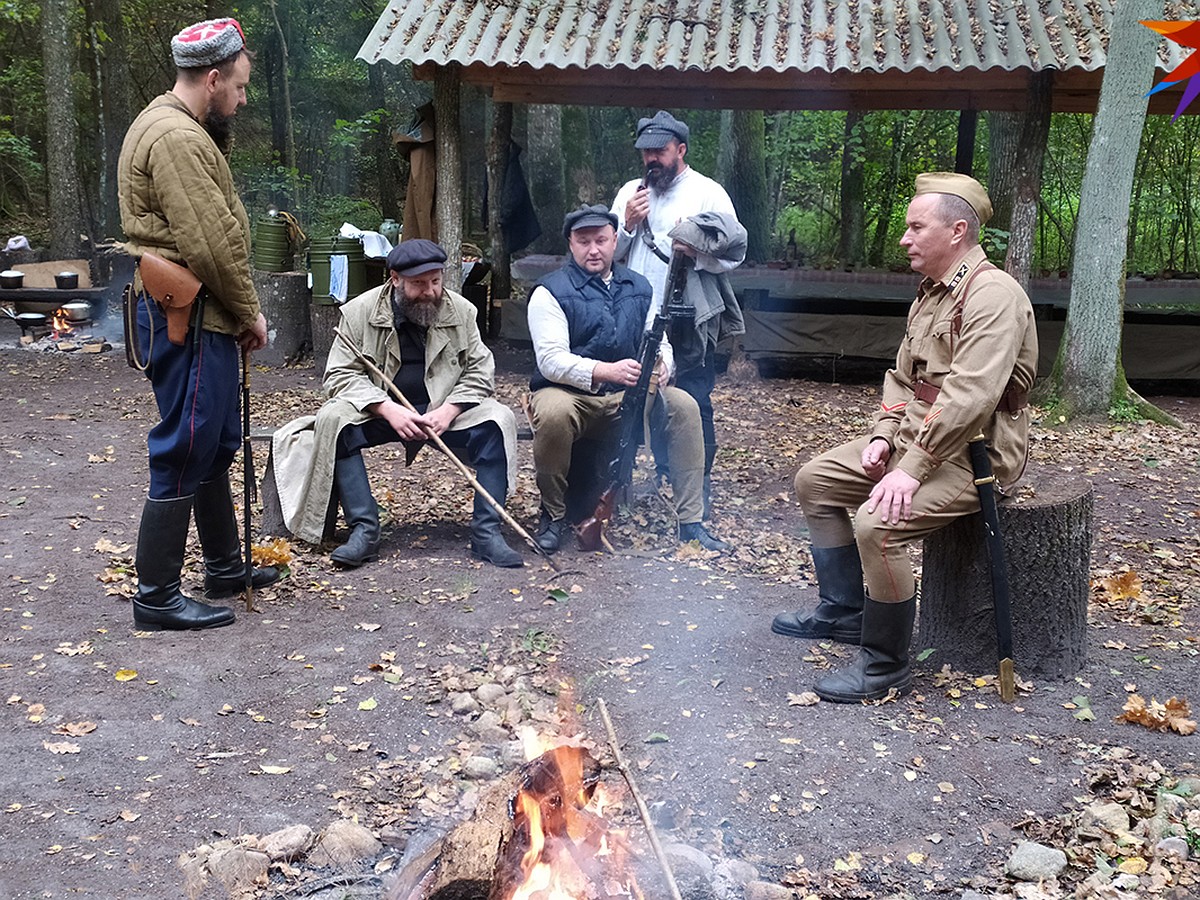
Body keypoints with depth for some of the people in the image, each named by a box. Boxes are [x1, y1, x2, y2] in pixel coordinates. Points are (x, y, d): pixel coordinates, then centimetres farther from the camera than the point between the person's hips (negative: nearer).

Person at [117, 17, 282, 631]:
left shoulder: (177, 129, 18)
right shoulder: (177, 137, -18)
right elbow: (214, 243, -22)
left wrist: (239, 314, 12)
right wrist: (250, 314, -9)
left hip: (200, 318, 11)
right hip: (188, 320, -11)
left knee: (216, 446, 19)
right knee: (184, 455, -4)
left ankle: (225, 568, 32)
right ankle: (156, 597, 5)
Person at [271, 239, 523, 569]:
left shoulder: (461, 311, -1)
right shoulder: (360, 311, -6)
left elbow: (480, 371, -1)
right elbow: (340, 375, -8)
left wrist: (448, 410, -19)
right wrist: (388, 409, -24)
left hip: (443, 411, 1)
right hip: (377, 408, -1)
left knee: (499, 419, -25)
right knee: (332, 419, -30)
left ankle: (486, 532, -23)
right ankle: (364, 530, -27)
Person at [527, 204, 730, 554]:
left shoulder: (639, 288, 12)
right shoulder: (551, 291, -6)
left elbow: (660, 343, 10)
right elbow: (551, 359, -18)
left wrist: (658, 367, -16)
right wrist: (606, 371, -35)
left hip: (626, 396, 5)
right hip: (569, 393, -5)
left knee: (683, 406, -18)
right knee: (553, 414, -38)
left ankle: (690, 523, -11)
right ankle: (553, 515, -14)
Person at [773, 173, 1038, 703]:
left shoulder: (993, 295, -19)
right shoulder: (930, 293, 14)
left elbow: (969, 397, -29)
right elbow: (902, 376, 18)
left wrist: (912, 468, -31)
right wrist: (885, 436, 0)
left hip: (973, 454, -10)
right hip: (916, 439, 10)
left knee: (878, 521, -31)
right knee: (815, 481, 11)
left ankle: (886, 666, -13)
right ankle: (843, 612, 20)